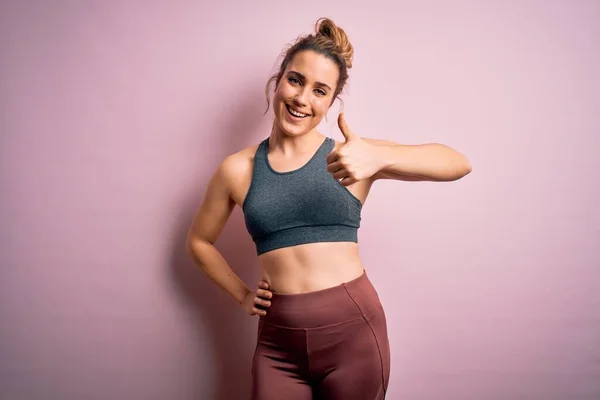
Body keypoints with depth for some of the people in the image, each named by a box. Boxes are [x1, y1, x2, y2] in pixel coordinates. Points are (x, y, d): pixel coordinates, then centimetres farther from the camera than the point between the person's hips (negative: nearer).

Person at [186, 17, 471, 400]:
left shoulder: (351, 155, -3)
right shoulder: (238, 169, 2)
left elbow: (459, 164, -14)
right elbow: (199, 241, 17)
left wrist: (381, 157, -29)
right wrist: (242, 294, 8)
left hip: (354, 329, -1)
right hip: (278, 340, 2)